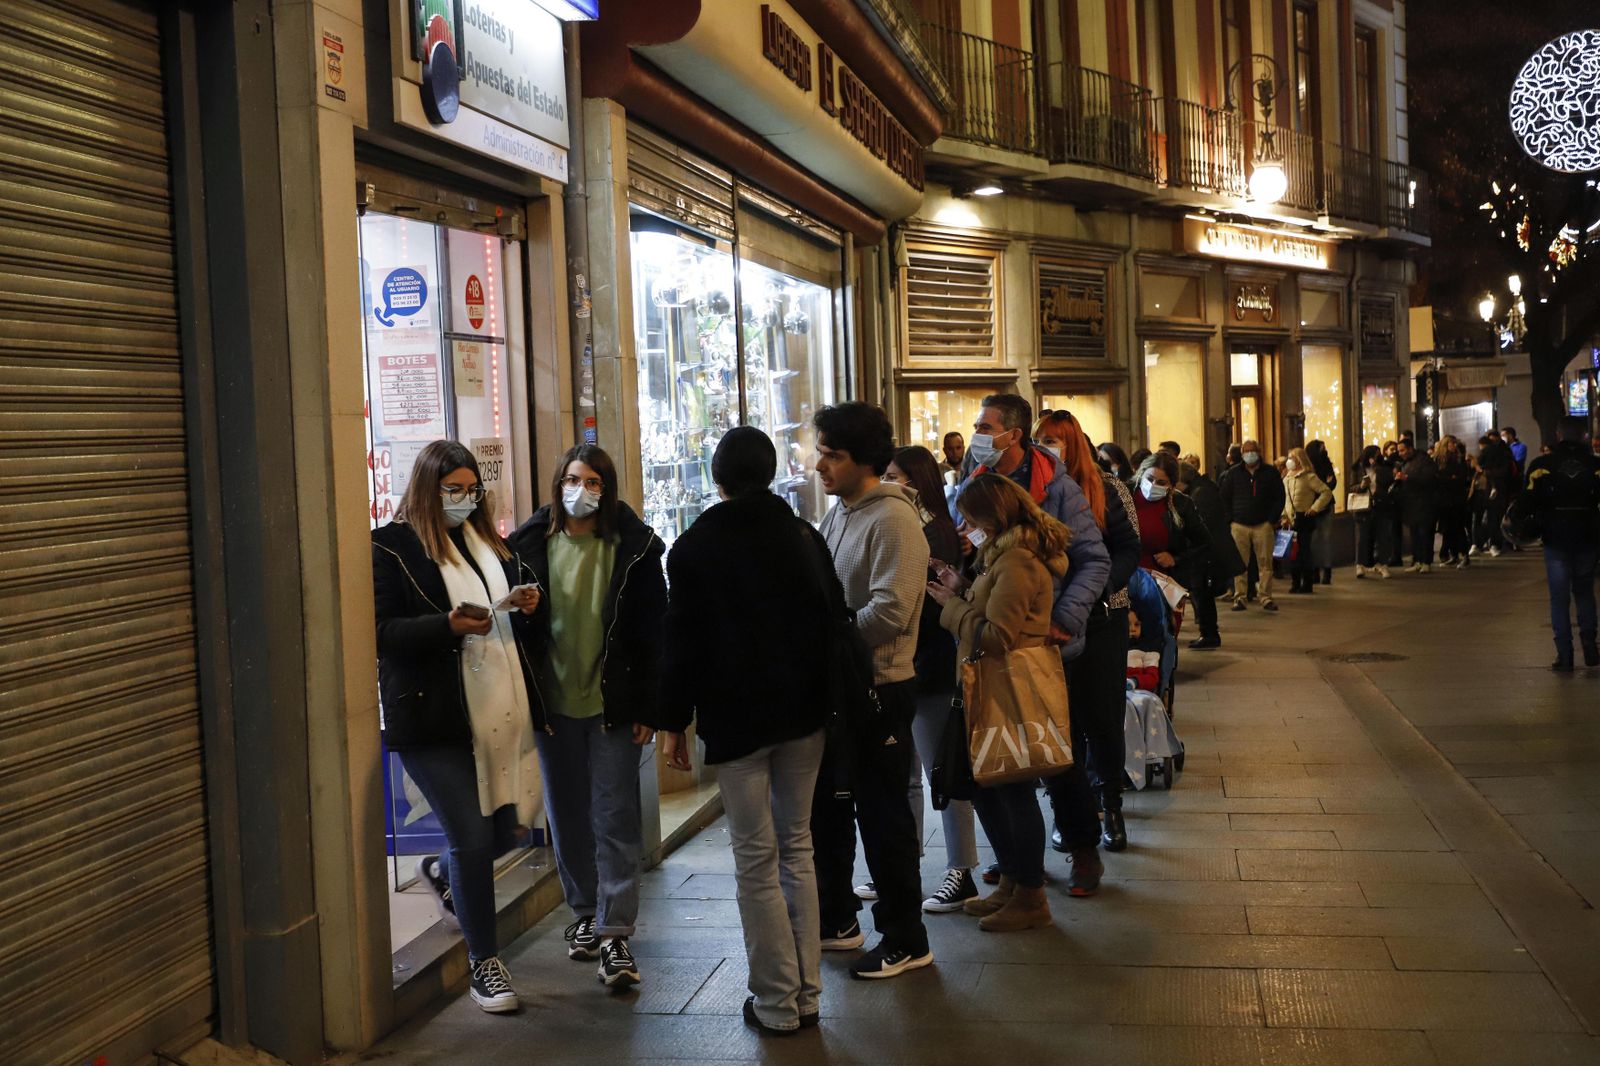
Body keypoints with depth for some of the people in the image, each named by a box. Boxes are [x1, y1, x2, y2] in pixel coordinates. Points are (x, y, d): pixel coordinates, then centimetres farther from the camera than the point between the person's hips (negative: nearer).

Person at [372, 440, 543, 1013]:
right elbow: (381, 631, -13)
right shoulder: (391, 547, -6)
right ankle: (484, 962, 16)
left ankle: (439, 871, 46)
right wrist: (448, 625, -26)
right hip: (437, 718, -6)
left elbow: (521, 590, 25)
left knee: (505, 827, 13)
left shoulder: (488, 541, 14)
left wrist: (527, 602, 1)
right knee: (473, 838, -3)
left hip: (503, 709, 7)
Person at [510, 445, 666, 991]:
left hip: (613, 705, -3)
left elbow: (653, 632, -3)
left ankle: (613, 932, 3)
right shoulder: (531, 544, 2)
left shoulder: (634, 547, -4)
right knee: (568, 816, 14)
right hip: (553, 703, 3)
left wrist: (648, 708, -7)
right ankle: (585, 912, 30)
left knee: (616, 821, -2)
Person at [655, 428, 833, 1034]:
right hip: (804, 711, 4)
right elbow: (834, 618, 7)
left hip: (734, 717, -4)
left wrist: (673, 721, 0)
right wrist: (828, 698, 15)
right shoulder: (804, 536, 4)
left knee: (756, 858, 2)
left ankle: (777, 1002, 5)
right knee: (797, 846, 12)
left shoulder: (695, 547, -6)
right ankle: (806, 993, 16)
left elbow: (680, 640, -7)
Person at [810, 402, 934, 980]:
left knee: (883, 817, 1)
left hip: (878, 689, -9)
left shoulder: (892, 520, -17)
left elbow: (888, 613, -25)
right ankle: (835, 919, 34)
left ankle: (905, 940, 15)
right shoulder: (838, 513, 11)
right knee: (826, 808, 18)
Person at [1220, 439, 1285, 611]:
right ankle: (1239, 597, 3)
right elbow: (1224, 498, 10)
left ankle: (1265, 597, 4)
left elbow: (1279, 498, 6)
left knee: (1265, 563, -2)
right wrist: (1230, 520, 1)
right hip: (1239, 526, 0)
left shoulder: (1270, 473, 6)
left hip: (1263, 525, 0)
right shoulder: (1234, 474, 9)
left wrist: (1273, 520, -3)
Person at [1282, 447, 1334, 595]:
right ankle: (1296, 583, 14)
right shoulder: (1287, 479, 13)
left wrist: (1315, 508, -15)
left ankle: (1307, 584, 3)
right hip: (1291, 520, 6)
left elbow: (1327, 492, -11)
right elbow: (1283, 500, 19)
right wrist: (1284, 517, 8)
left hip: (1305, 519, -6)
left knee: (1305, 551, -4)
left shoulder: (1309, 477, -7)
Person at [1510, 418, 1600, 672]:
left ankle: (1564, 656, 0)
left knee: (1559, 598, 3)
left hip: (1555, 539, -1)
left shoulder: (1542, 465, -5)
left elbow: (1527, 500, -7)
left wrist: (1517, 522, 7)